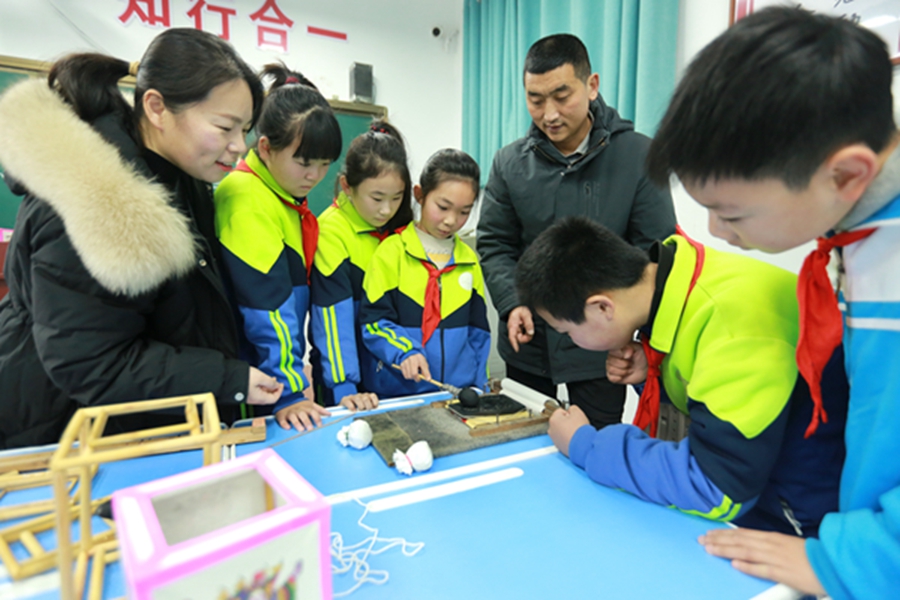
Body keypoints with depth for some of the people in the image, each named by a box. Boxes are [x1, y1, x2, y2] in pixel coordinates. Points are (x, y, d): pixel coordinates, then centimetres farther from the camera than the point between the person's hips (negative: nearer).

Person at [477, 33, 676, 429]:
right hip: (528, 342, 3)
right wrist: (511, 303, -12)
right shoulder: (510, 163, 0)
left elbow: (657, 250, -6)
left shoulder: (639, 156, -7)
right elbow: (494, 244, 4)